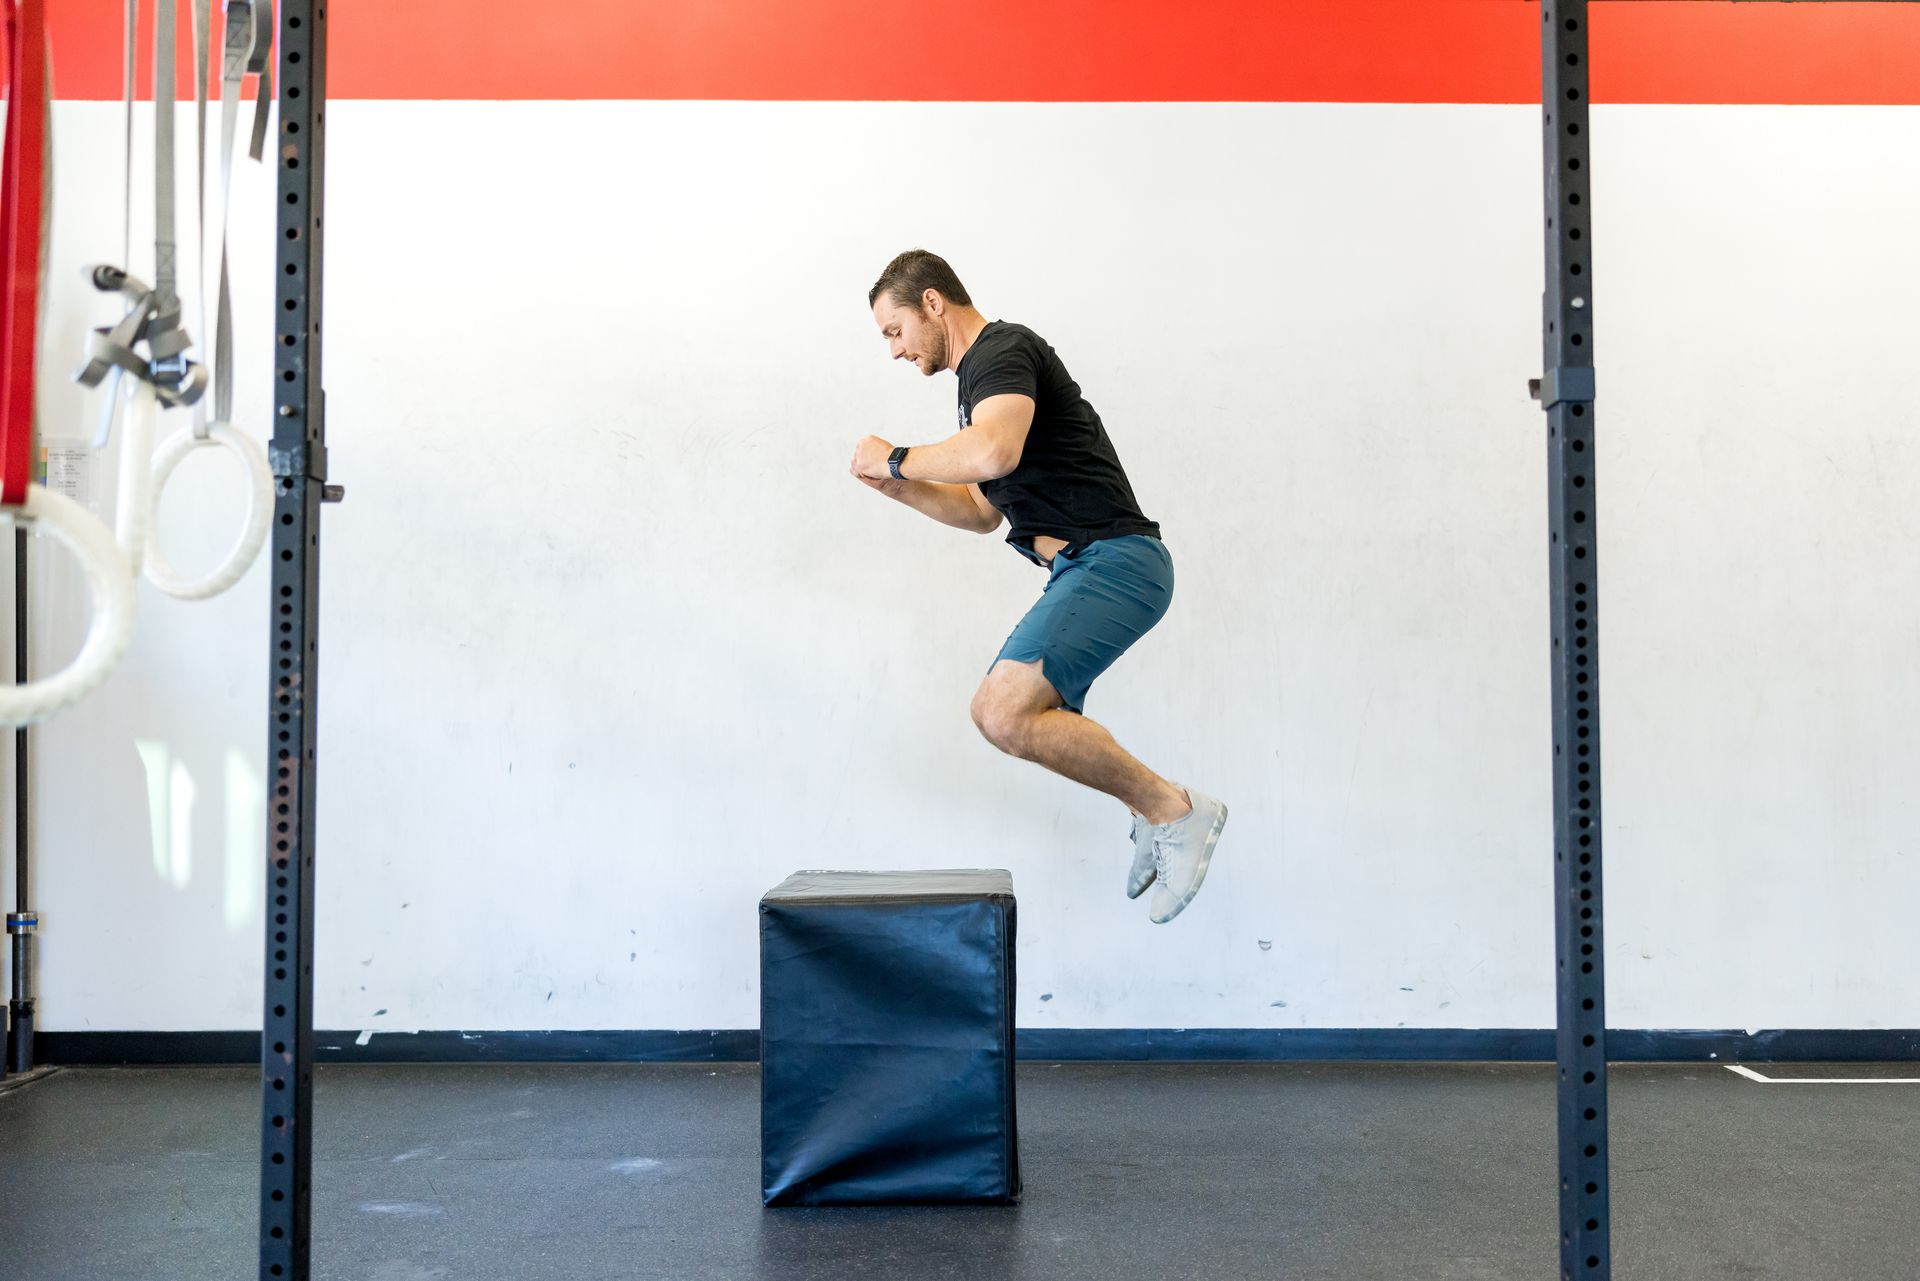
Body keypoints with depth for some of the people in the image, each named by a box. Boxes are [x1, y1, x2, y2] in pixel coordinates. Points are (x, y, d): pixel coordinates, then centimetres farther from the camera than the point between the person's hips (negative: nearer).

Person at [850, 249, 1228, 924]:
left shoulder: (1003, 350, -9)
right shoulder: (983, 372, 24)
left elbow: (992, 452, -31)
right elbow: (985, 510, 31)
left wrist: (897, 458, -15)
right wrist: (900, 488, 17)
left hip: (1111, 560, -11)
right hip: (1087, 569, 11)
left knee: (1008, 715, -24)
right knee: (1002, 711, 20)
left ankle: (1175, 812, -10)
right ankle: (1159, 814, 25)